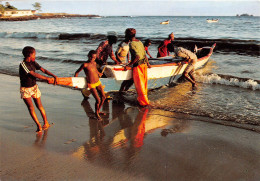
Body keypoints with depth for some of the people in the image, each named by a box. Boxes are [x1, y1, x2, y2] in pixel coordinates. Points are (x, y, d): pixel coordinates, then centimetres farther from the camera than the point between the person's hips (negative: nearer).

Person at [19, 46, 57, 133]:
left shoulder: (33, 62, -2)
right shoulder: (23, 64, -21)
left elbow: (43, 70, -3)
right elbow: (34, 74, -25)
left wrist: (54, 76, -16)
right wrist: (46, 78, -22)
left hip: (34, 87, 5)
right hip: (25, 89, -5)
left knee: (39, 106, 11)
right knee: (31, 107, -11)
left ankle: (46, 123, 23)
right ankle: (39, 126, -5)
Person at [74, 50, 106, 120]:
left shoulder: (94, 63, 3)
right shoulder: (85, 65, -16)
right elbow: (77, 72, -7)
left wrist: (99, 73, 38)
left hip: (98, 82, 7)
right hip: (91, 85, -7)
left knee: (103, 97, 9)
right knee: (98, 100, -10)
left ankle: (98, 110, 32)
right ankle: (96, 113, 15)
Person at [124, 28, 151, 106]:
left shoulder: (131, 44, -16)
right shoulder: (140, 42, 9)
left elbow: (137, 56, -24)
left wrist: (128, 65, -20)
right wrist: (147, 63, 29)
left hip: (138, 65, -8)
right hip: (144, 64, 8)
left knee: (139, 85, 2)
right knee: (144, 82, 18)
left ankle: (144, 102, 10)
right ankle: (144, 98, 31)